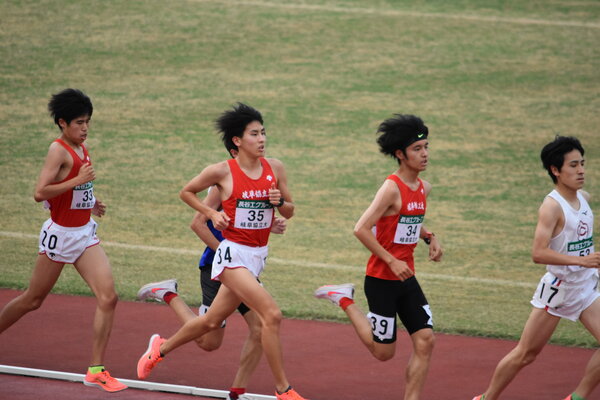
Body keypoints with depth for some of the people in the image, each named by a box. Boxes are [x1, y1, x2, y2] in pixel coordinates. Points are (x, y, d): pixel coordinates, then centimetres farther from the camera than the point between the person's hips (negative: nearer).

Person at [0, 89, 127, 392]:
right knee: (33, 299, 6)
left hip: (85, 234, 7)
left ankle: (96, 370, -5)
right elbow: (40, 192, -26)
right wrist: (79, 180, -26)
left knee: (108, 297, -8)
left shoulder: (81, 148, 9)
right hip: (61, 234, -7)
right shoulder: (59, 150, -16)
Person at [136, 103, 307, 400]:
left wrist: (280, 201, -12)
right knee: (271, 314, -21)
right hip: (233, 253, -6)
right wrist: (211, 213, -8)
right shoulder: (221, 172, -10)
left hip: (258, 256, 6)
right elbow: (186, 192, 6)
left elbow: (289, 212, 10)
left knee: (212, 321, 18)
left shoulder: (275, 168, 1)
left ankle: (161, 347, 44)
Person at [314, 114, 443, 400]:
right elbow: (361, 229, -23)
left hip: (406, 279, 8)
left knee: (425, 341, -3)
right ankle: (345, 300, 19)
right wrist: (392, 261, -22)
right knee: (383, 352, 2)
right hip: (381, 279, -8)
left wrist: (430, 237, 8)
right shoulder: (392, 188, -18)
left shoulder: (423, 188, 8)